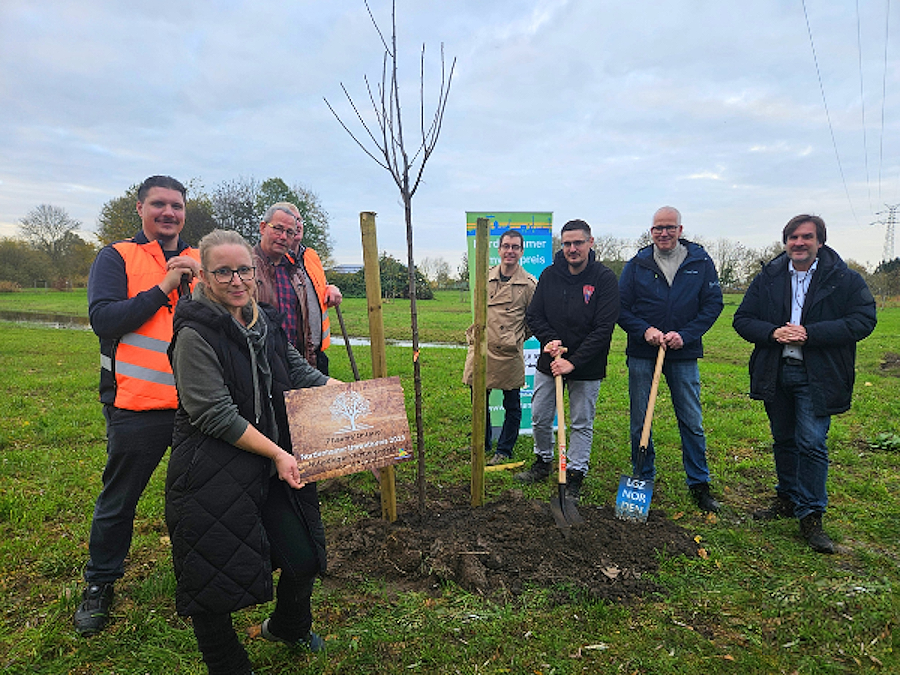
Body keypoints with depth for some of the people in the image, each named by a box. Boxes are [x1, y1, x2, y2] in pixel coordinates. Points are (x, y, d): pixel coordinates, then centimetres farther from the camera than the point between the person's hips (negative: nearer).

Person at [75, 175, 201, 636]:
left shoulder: (198, 261, 10)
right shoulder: (117, 258, 0)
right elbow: (103, 319, -14)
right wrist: (164, 287, -17)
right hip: (138, 403, -3)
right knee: (118, 500, 11)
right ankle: (100, 584, 34)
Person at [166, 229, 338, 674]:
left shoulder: (265, 324, 7)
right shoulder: (196, 333, -15)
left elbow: (303, 375, 12)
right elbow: (215, 414, -20)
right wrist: (276, 453, -18)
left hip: (272, 467, 7)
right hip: (212, 477, -7)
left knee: (304, 559, 13)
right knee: (216, 581, 4)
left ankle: (287, 627, 46)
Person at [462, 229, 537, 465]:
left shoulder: (529, 284, -6)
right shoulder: (485, 278, 7)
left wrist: (516, 339, 7)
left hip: (509, 354, -4)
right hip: (481, 349, 4)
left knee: (512, 406, 7)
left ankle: (504, 451, 24)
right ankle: (482, 444, 35)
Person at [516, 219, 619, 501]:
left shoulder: (605, 278, -12)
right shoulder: (549, 275, -1)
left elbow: (603, 328, -16)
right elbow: (533, 315, 6)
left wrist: (573, 362, -21)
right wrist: (549, 340, -13)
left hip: (587, 367, -3)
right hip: (549, 361, 4)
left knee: (582, 424, 8)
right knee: (540, 418, 12)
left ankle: (574, 476, 22)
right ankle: (543, 462, 35)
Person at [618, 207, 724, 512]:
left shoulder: (700, 262, 2)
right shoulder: (636, 264, 3)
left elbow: (713, 304, 1)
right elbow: (621, 307, 2)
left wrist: (685, 334, -12)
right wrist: (644, 330, -14)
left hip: (684, 354, 0)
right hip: (642, 354, 1)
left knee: (692, 423, 6)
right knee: (640, 423, 7)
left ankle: (699, 485, 21)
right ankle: (643, 481, 23)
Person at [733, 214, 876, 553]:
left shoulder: (844, 279, -3)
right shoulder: (768, 278, 6)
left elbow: (863, 320, -10)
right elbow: (742, 319, 5)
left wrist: (809, 333, -19)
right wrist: (773, 333, -14)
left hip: (816, 377, -3)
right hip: (775, 372, 4)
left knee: (812, 443, -7)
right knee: (784, 440, 15)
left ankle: (810, 515, 6)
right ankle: (788, 499, 32)